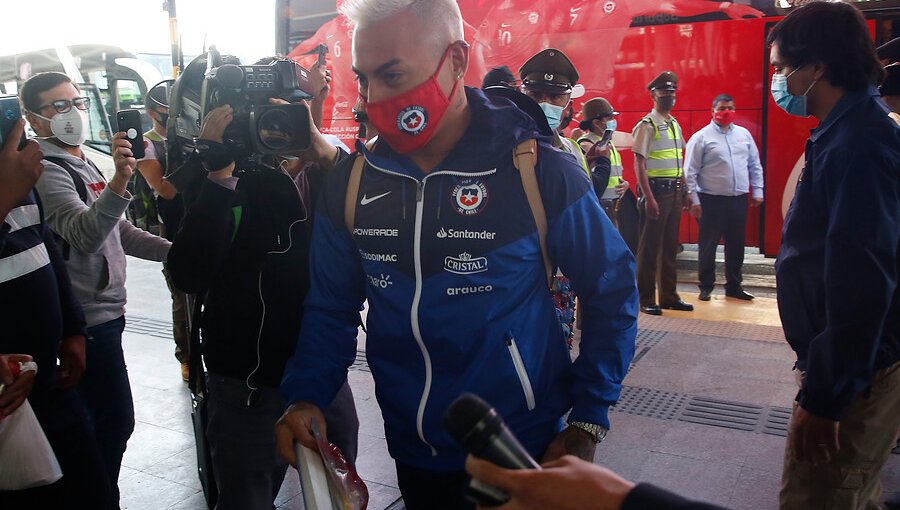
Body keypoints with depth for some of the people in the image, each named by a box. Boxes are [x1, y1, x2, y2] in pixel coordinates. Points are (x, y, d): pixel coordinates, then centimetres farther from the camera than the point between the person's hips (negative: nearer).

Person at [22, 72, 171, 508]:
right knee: (115, 422, -4)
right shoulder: (46, 172, -15)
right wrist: (119, 182, -49)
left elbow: (119, 232, 20)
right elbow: (84, 236, -33)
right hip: (88, 320, -10)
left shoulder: (81, 164, 15)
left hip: (104, 312, 10)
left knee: (103, 421, 19)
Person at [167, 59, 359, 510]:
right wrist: (219, 173, -29)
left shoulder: (323, 173, 0)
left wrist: (320, 144, -29)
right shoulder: (228, 182, -10)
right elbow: (189, 277, -25)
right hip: (249, 388, -3)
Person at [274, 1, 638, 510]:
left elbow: (611, 291, -8)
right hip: (412, 455, 4)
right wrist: (306, 397, -11)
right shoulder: (351, 183, -5)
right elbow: (331, 308, 4)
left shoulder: (537, 170, -17)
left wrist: (589, 421, -9)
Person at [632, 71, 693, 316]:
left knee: (670, 246, 13)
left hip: (675, 191, 8)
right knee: (650, 246, -2)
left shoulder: (675, 124, 15)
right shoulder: (647, 125, -9)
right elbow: (639, 164, -14)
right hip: (657, 189, -8)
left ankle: (668, 295, 22)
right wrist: (648, 198, -20)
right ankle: (645, 298, 7)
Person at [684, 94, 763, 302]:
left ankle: (734, 286, 23)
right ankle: (706, 287, 14)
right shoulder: (701, 137, -3)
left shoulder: (744, 134, 11)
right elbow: (690, 172, -6)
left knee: (736, 245, 11)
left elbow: (755, 165, 16)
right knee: (708, 246, 2)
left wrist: (757, 191, 10)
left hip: (739, 199, 4)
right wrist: (694, 200, -10)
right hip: (712, 200, -4)